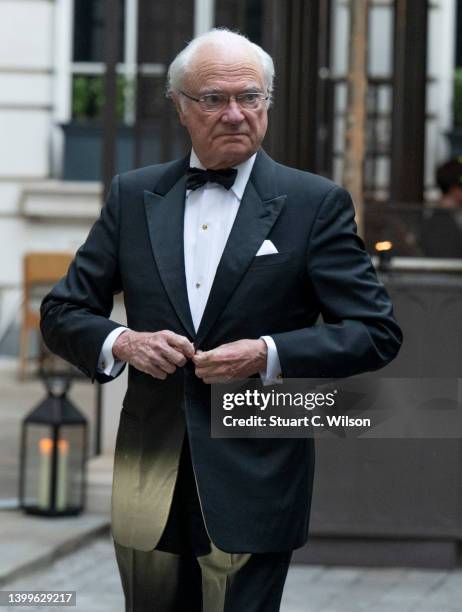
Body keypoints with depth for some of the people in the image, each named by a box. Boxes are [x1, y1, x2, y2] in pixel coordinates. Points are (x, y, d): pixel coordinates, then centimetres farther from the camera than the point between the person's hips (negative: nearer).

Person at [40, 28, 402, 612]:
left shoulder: (315, 203, -2)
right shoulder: (133, 195, 7)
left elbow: (376, 332, -4)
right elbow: (62, 311, 11)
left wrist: (268, 354, -17)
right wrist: (121, 342, -11)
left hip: (254, 485, -3)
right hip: (149, 484, 3)